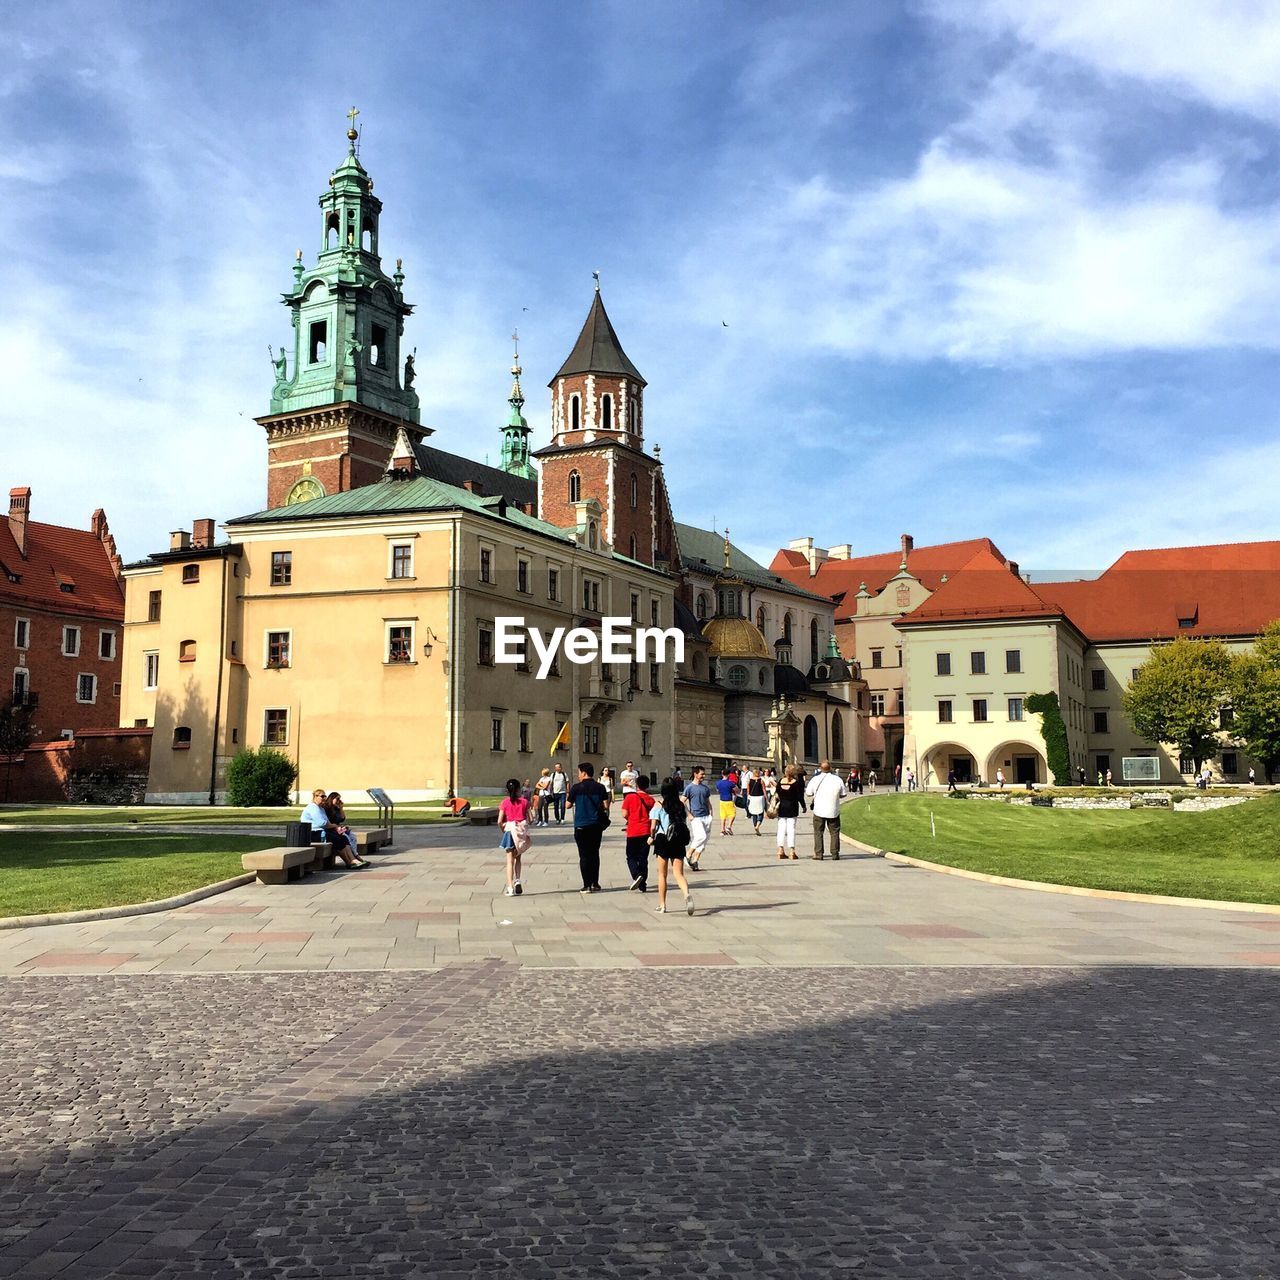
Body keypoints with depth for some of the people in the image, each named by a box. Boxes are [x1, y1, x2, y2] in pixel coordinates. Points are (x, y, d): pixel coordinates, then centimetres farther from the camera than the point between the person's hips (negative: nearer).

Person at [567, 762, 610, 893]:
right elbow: (605, 806, -2)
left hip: (581, 825, -3)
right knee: (595, 853, 14)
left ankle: (587, 885, -1)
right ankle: (595, 884, 16)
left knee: (584, 855, 2)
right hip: (596, 825, 3)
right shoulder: (600, 787, 0)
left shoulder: (576, 788, -7)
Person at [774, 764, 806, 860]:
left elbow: (777, 795, 7)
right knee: (791, 828, -2)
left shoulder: (780, 782, 3)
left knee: (781, 828, 7)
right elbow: (800, 796, -8)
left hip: (782, 807, 3)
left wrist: (776, 806, 17)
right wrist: (803, 806, 3)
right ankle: (792, 850, -5)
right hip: (792, 808, -3)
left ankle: (781, 850, 4)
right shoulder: (797, 782, -8)